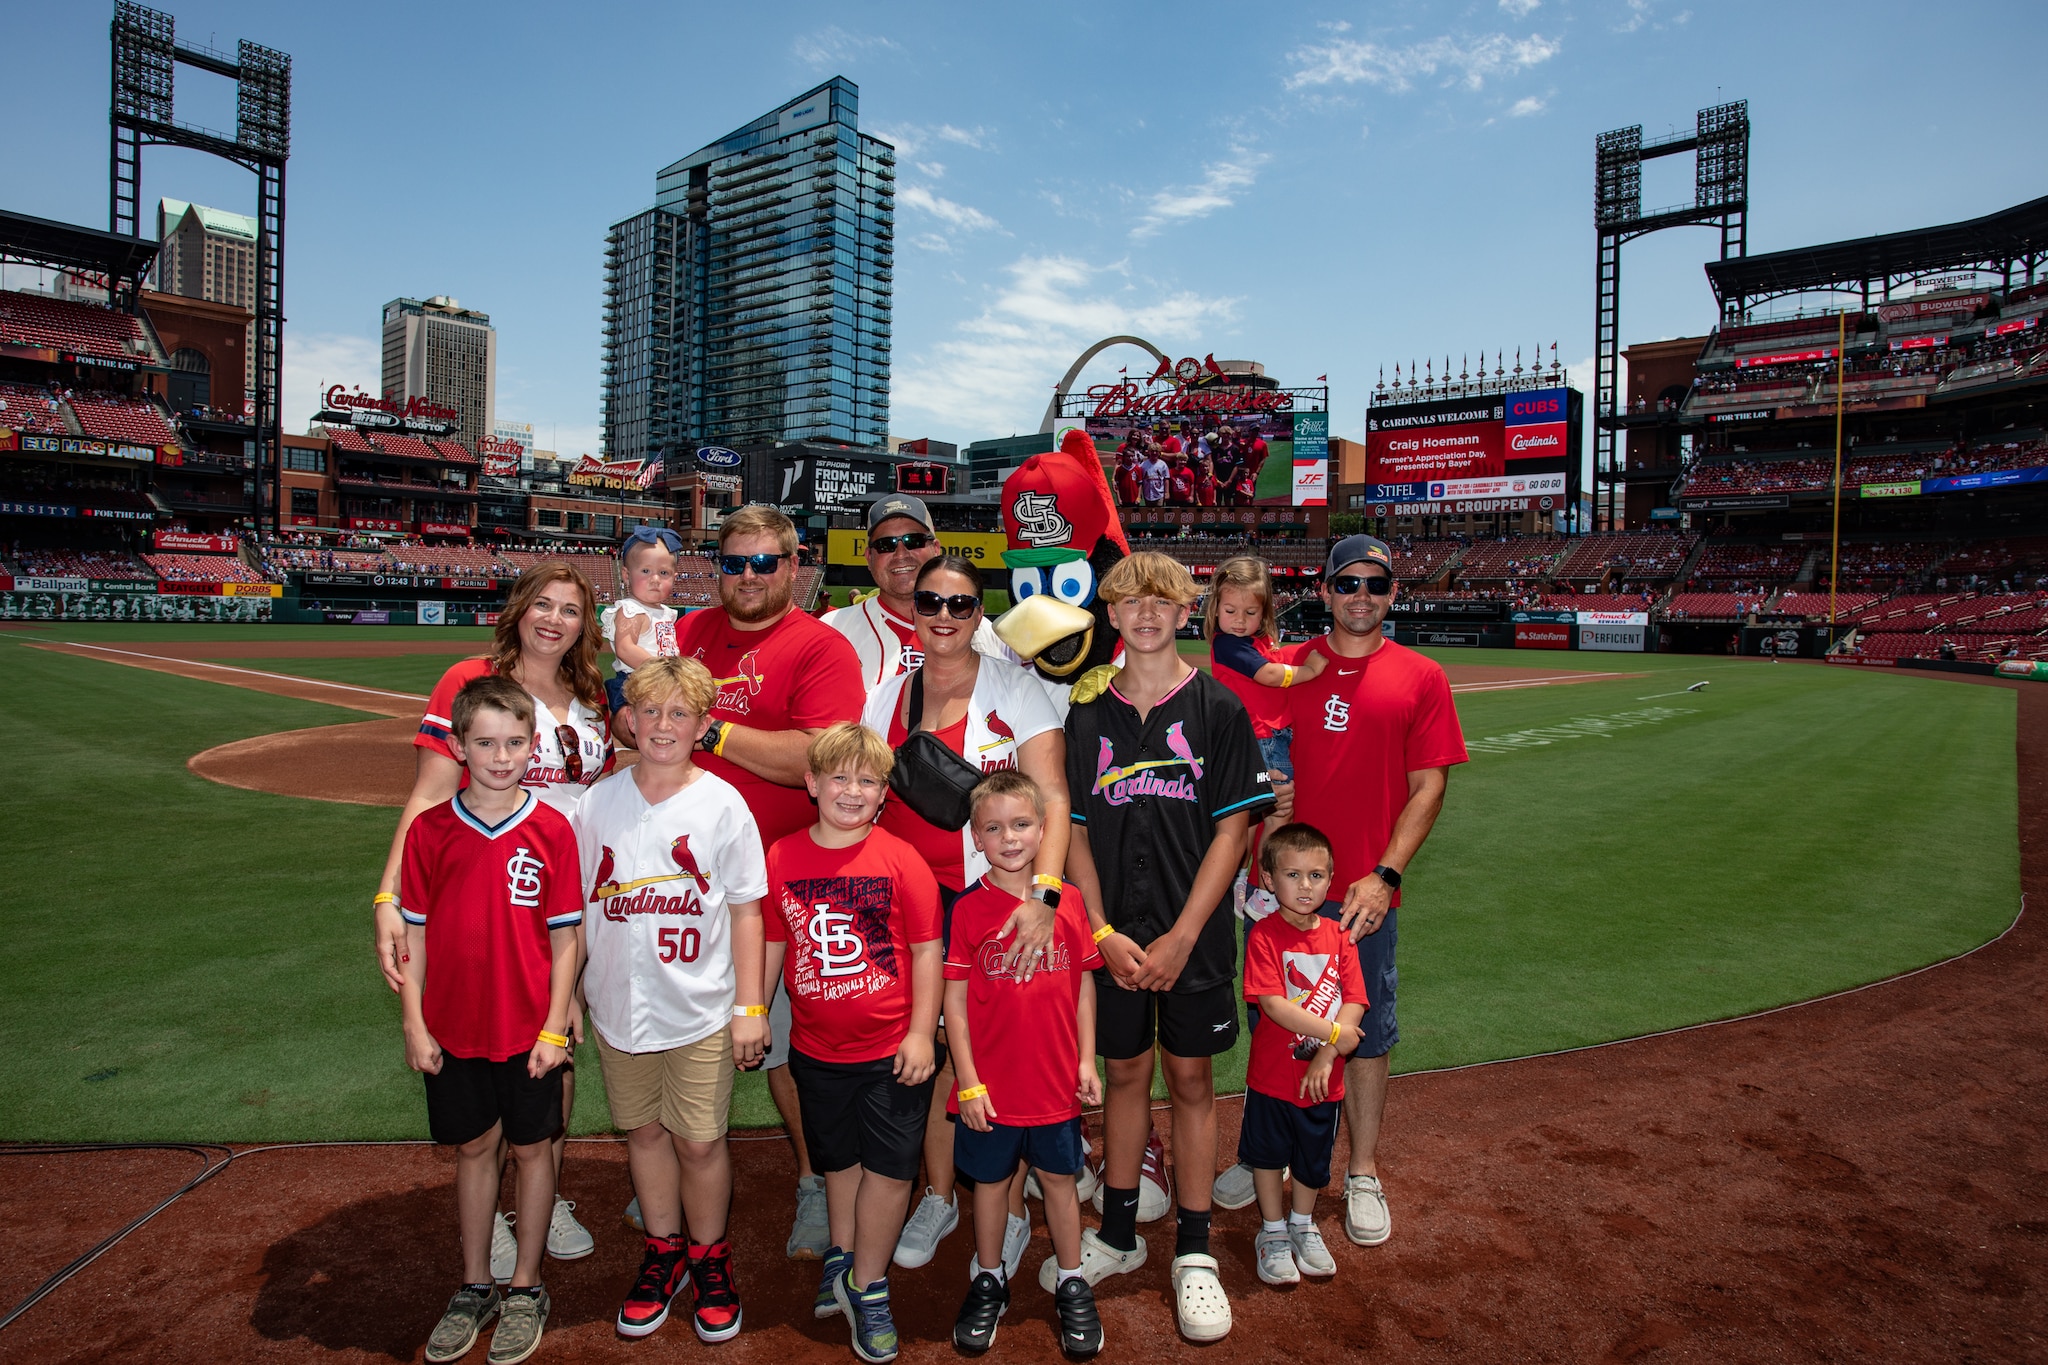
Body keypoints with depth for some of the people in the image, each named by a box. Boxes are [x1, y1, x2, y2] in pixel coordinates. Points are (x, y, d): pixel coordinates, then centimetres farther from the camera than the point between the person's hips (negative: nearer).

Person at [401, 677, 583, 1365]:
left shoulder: (551, 830, -9)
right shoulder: (429, 830, -4)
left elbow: (565, 937, -5)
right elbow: (414, 933, 2)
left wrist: (554, 1028, -8)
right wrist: (414, 1025, 0)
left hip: (528, 1031, -2)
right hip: (452, 1030, 2)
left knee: (531, 1148, 10)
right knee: (474, 1149, 16)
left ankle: (525, 1289, 28)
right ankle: (474, 1288, 33)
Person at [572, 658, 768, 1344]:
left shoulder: (722, 804, -8)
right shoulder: (600, 802, 0)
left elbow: (746, 910, -5)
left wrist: (750, 1007, -6)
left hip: (701, 1009, -3)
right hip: (619, 1004, 3)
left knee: (699, 1140, 5)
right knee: (643, 1130, 16)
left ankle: (709, 1256, 29)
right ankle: (664, 1251, 37)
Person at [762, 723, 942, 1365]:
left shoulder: (900, 859, -11)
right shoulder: (781, 858, -4)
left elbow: (927, 950, -8)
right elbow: (770, 944, 7)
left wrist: (921, 1033, -10)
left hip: (892, 1049, -2)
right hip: (816, 1049, 3)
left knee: (888, 1167, 6)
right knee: (838, 1160, 21)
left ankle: (865, 1285, 27)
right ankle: (844, 1257, 45)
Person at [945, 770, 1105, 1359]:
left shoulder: (1067, 900, -4)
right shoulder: (969, 910, -10)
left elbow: (1083, 984, 4)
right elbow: (955, 1001, -7)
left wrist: (1086, 1060, 2)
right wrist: (968, 1082, -8)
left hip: (1056, 1080, 1)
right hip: (991, 1084, -1)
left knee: (1059, 1177, 16)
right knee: (990, 1180, 16)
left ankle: (1071, 1282, 35)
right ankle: (989, 1280, 37)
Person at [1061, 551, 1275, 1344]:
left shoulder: (1217, 708, -4)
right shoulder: (1089, 713, 3)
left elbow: (1232, 830, -7)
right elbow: (1075, 830, 3)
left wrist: (1181, 937, -12)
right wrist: (1103, 932, -7)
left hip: (1193, 936, -2)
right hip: (1112, 936, 2)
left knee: (1190, 1078, 8)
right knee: (1124, 1072, 14)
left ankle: (1194, 1250, 24)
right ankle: (1118, 1234, 31)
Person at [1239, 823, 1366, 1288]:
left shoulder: (1338, 936, -3)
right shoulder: (1265, 935, -16)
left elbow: (1354, 1003, -9)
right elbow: (1273, 1005, -23)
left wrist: (1326, 1056, -19)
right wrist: (1333, 1031, -22)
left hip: (1323, 1079, 3)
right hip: (1272, 1075, -3)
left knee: (1314, 1161, 20)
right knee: (1269, 1154, 15)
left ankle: (1303, 1226, 45)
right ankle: (1273, 1233, 37)